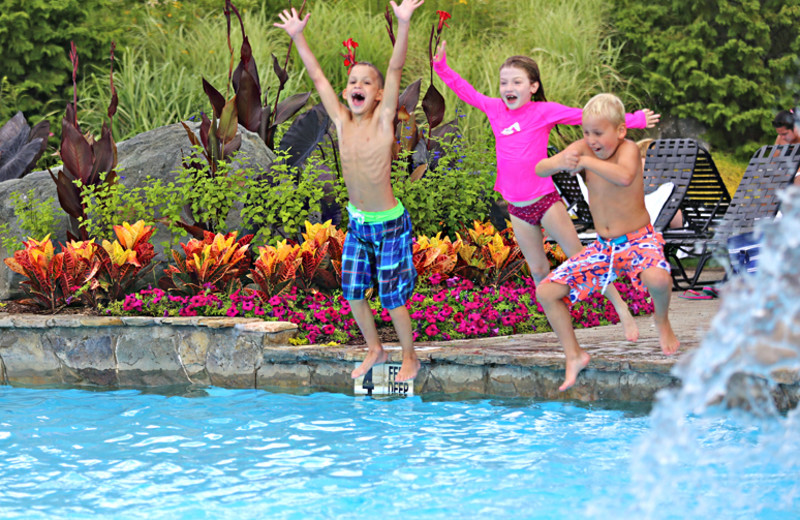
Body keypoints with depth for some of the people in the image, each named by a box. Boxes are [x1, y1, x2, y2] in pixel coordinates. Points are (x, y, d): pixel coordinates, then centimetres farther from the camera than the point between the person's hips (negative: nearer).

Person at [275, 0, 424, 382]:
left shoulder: (383, 121, -13)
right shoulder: (341, 121, -3)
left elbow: (395, 70, -23)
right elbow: (317, 77, 2)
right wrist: (297, 37, 0)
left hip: (389, 223, -5)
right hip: (356, 222, 5)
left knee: (392, 297, 2)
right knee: (352, 292, 9)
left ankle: (410, 358, 20)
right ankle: (374, 349, 31)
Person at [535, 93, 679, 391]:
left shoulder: (627, 149, -19)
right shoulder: (584, 148, -6)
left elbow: (624, 176, -42)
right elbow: (540, 170, -12)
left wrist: (586, 162, -37)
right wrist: (559, 163, -34)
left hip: (638, 240, -5)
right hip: (603, 247, 5)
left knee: (657, 278, -39)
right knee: (546, 292, -4)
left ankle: (662, 320, -3)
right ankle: (574, 356, 13)